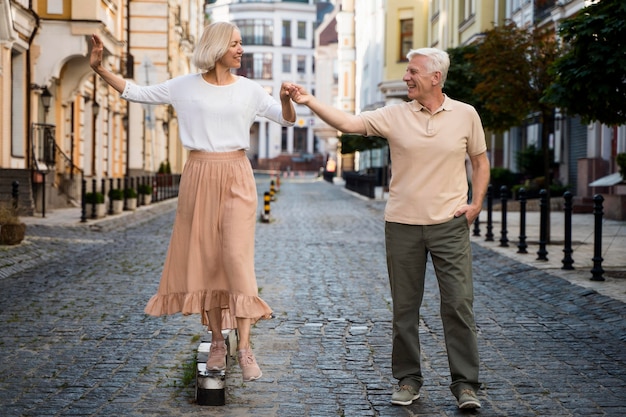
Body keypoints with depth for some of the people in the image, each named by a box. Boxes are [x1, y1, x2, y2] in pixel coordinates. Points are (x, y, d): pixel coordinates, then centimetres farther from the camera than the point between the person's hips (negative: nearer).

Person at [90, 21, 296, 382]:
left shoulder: (248, 89, 5)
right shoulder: (185, 86, 4)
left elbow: (288, 120, 7)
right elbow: (135, 93, 10)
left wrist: (286, 99, -14)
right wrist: (100, 69, 0)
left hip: (237, 179, -1)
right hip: (200, 177, 1)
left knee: (237, 256, -12)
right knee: (205, 259, 3)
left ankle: (244, 347, -12)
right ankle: (217, 341, 15)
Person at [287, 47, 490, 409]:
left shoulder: (466, 115, 3)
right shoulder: (394, 116, 2)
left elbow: (480, 161, 12)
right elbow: (347, 123, -6)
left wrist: (476, 203, 0)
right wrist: (309, 101, -16)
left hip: (450, 224, -1)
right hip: (403, 225, 1)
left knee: (459, 304, -3)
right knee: (405, 307, 7)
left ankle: (466, 384, 6)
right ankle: (408, 381, 19)